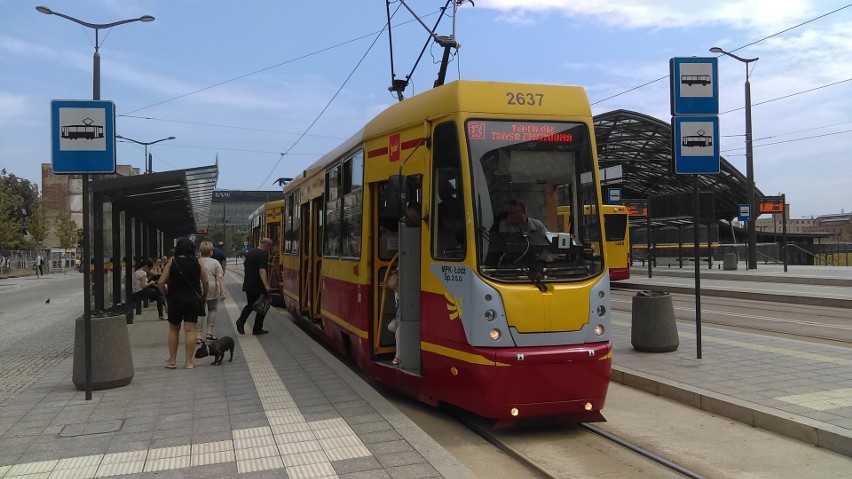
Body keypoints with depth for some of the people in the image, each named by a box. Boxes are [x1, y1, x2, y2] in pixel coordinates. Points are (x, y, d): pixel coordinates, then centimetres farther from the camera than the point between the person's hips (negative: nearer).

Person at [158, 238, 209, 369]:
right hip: (193, 300, 0)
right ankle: (189, 362, 3)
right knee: (190, 330, 2)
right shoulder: (198, 262, -2)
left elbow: (161, 282, -8)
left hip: (175, 300, 0)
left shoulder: (172, 262, -4)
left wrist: (166, 294, 7)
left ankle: (172, 360, 19)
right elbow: (205, 282, -5)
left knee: (173, 329, 14)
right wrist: (203, 295, 11)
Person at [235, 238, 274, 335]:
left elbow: (245, 268, 20)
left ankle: (241, 321, 0)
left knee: (250, 305, 20)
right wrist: (266, 285, -30)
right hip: (258, 286, -8)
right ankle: (257, 329, 8)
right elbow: (262, 271, -25)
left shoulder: (249, 253, 12)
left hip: (248, 285, 8)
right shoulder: (262, 255, -15)